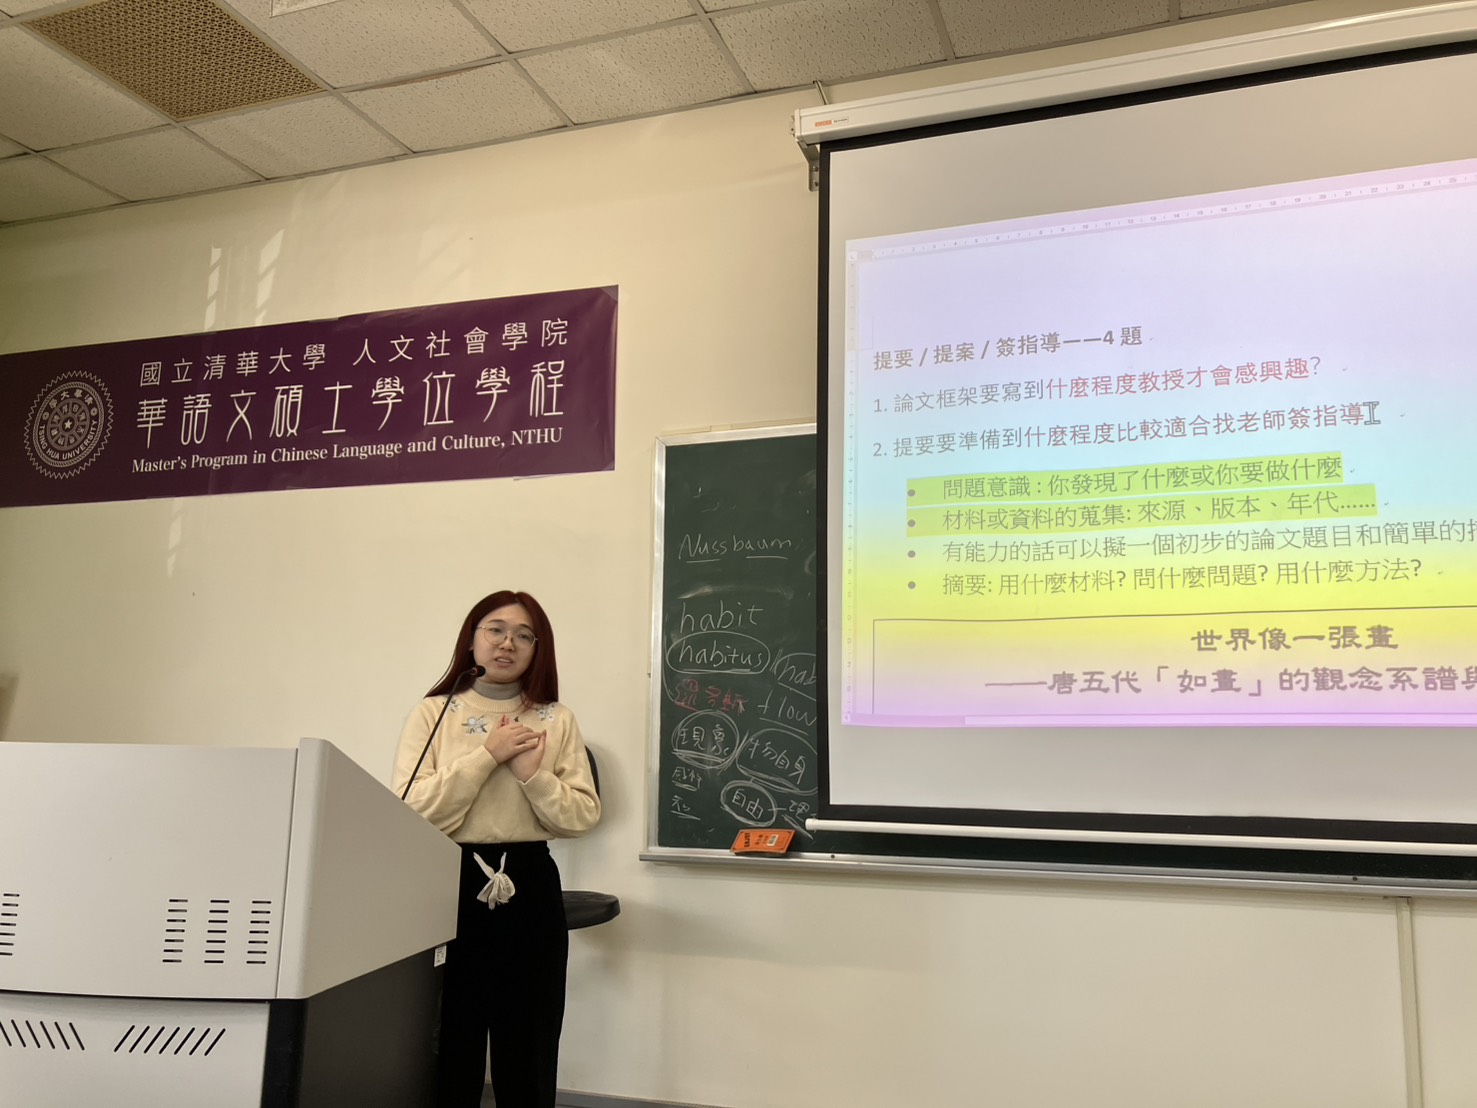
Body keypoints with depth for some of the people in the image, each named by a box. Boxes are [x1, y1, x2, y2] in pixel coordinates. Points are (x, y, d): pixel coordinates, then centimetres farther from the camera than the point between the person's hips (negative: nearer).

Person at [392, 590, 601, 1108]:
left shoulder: (557, 720, 5)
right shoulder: (433, 713, 1)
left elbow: (583, 816, -1)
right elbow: (411, 811, -11)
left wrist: (532, 773, -15)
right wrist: (487, 756, -15)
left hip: (530, 886, 1)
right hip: (450, 884, -1)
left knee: (528, 1046, 9)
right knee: (450, 1043, 7)